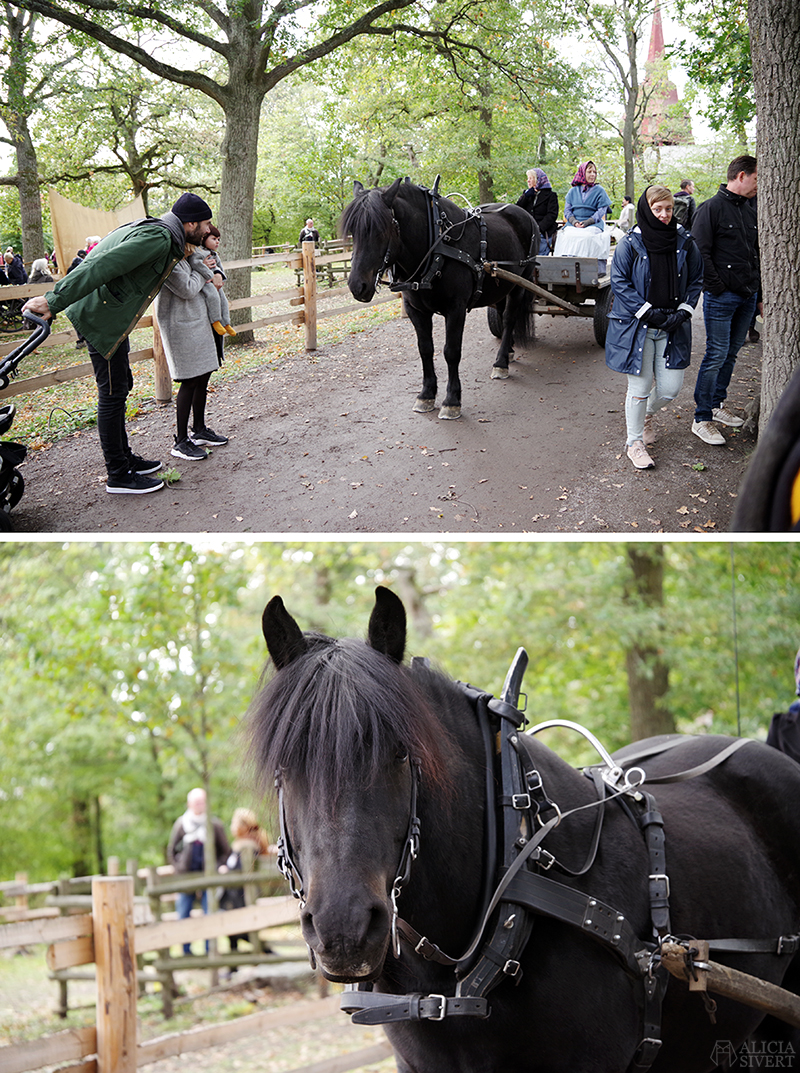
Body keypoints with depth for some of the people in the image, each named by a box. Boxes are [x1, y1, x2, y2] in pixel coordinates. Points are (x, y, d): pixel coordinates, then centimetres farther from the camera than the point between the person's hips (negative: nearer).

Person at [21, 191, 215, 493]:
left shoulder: (153, 230, 14)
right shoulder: (159, 238, -18)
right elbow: (103, 266, -26)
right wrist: (53, 301, -30)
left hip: (109, 316, 11)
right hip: (103, 319, -11)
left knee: (121, 386, 18)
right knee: (112, 393, -4)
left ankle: (124, 457, 30)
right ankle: (118, 475, 3)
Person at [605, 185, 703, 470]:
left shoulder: (684, 241, 2)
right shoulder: (630, 243, -6)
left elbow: (696, 280, 10)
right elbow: (619, 282, -7)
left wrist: (683, 310, -5)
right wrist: (648, 312, -13)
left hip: (672, 326, 3)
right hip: (637, 325, -3)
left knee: (670, 388, 3)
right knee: (640, 387, 0)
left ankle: (645, 414, 36)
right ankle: (634, 441, 19)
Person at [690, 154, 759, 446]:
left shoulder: (750, 212, 14)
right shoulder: (711, 208, -8)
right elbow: (700, 253, -12)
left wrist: (759, 294, 15)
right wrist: (718, 289, -15)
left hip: (747, 296, 7)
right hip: (721, 298, -7)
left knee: (732, 352, 13)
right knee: (717, 354, -8)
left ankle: (717, 405, 27)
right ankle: (702, 419, -2)